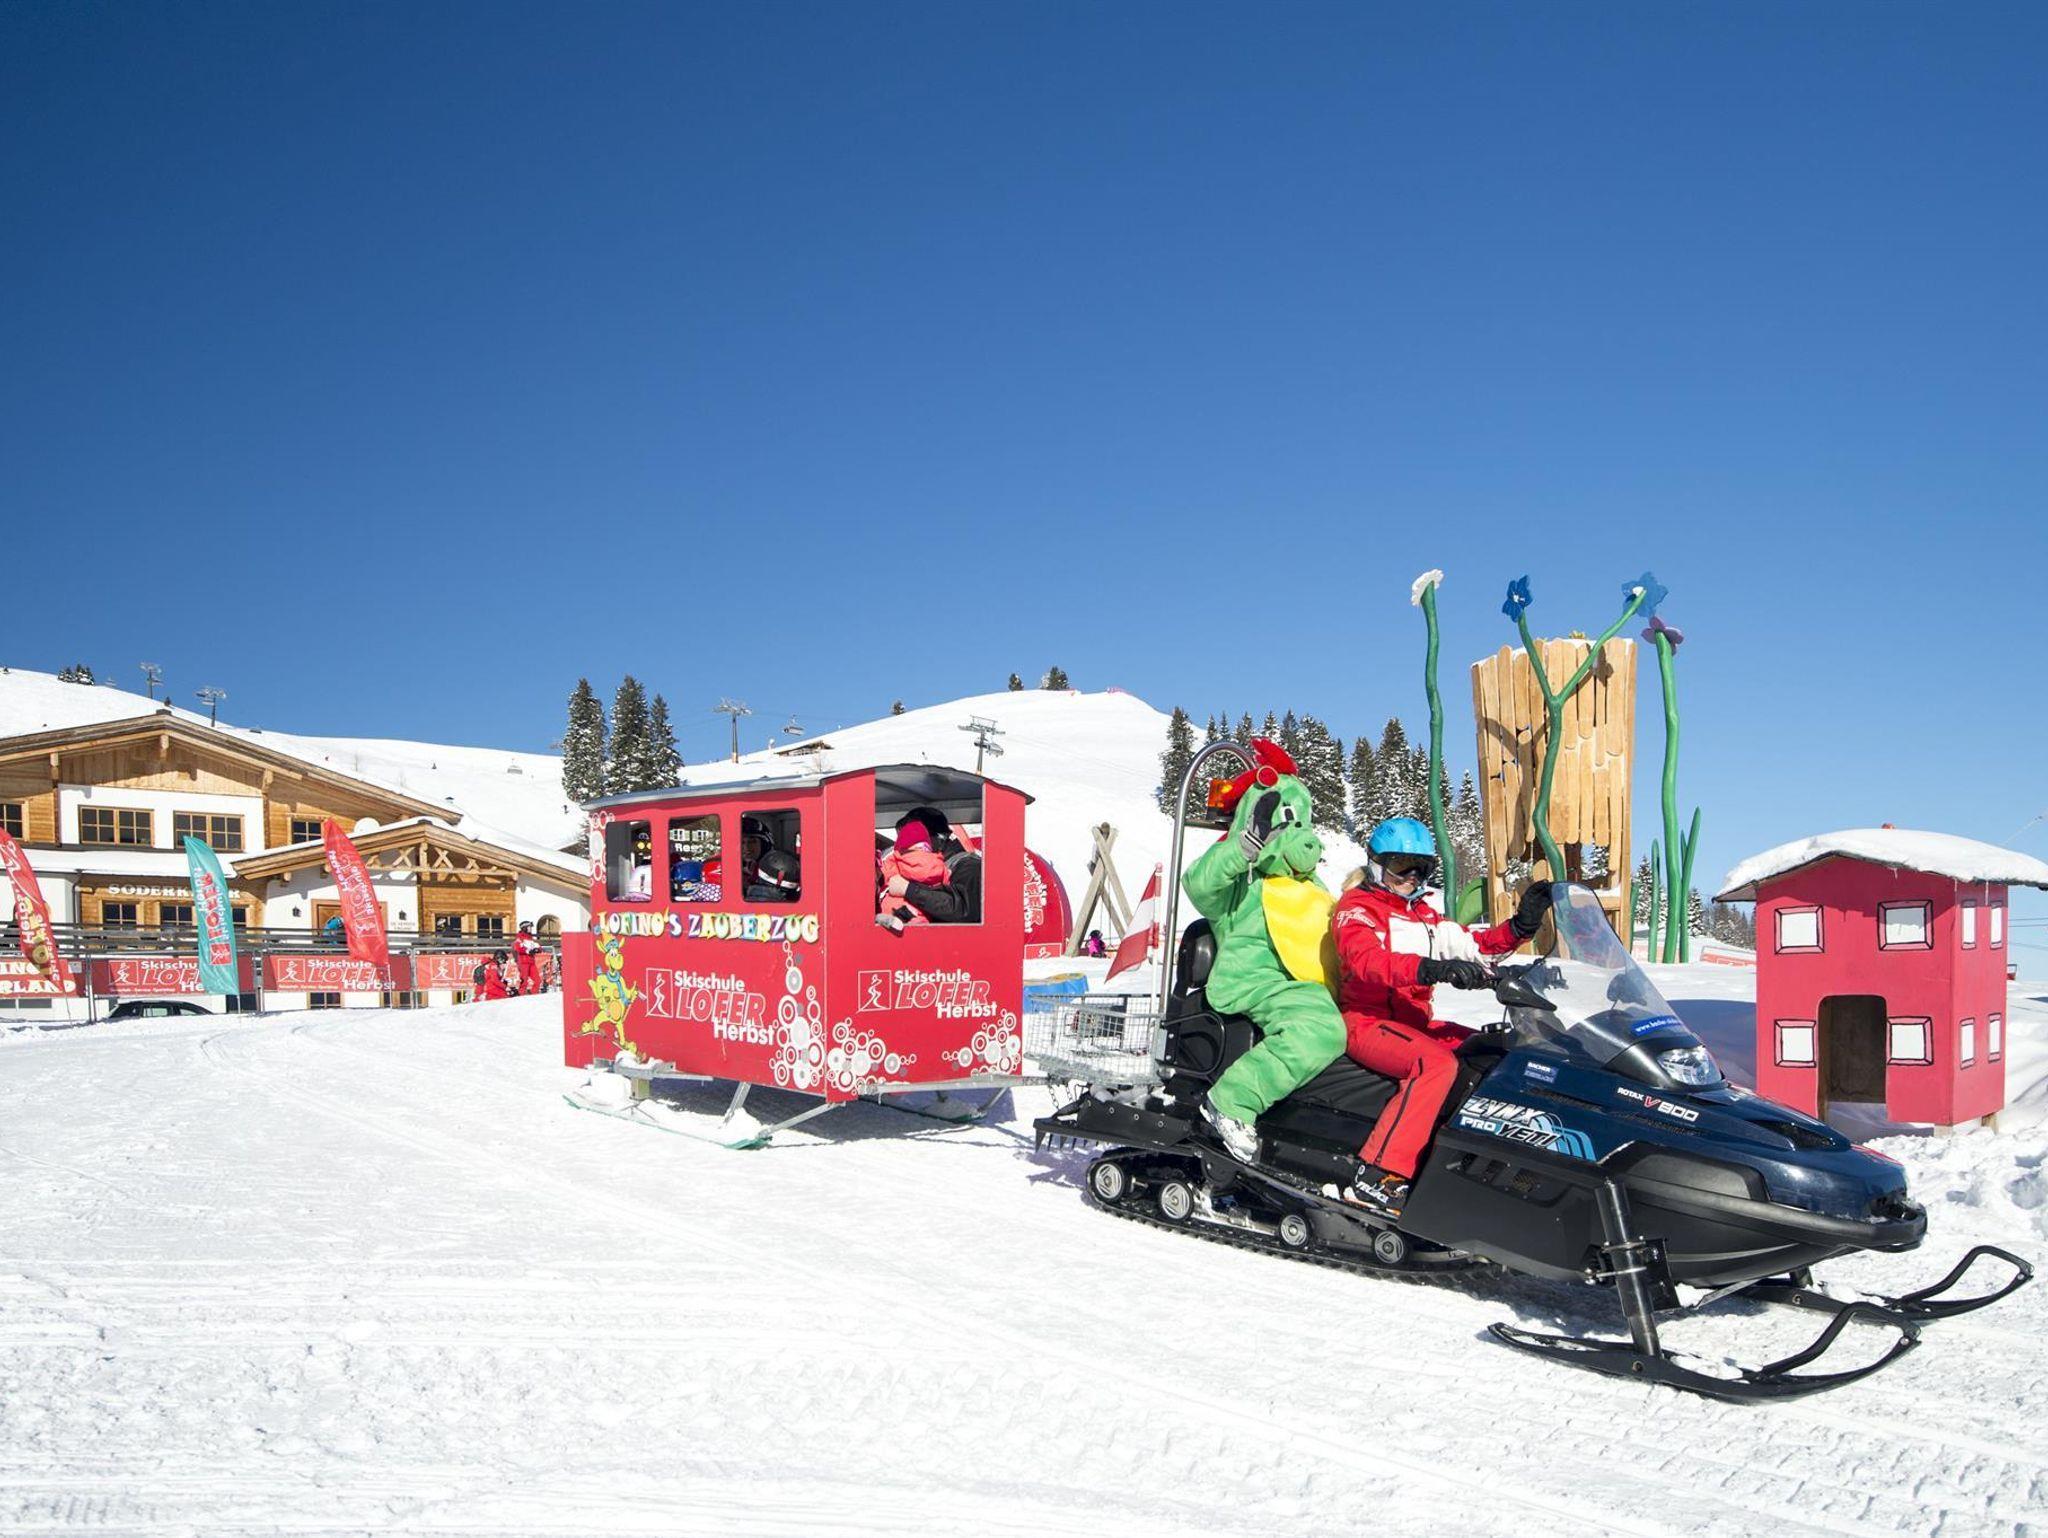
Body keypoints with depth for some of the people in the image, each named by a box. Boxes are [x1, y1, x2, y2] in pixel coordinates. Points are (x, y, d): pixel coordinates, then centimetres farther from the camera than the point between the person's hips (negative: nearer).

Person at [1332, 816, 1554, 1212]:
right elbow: (1366, 959, -25)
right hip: (1368, 1021, -8)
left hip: (1416, 1022, 9)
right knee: (1437, 1063, -33)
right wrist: (1433, 969, -40)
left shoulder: (1424, 916, 22)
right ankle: (1377, 1176, -36)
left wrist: (1520, 925, -1)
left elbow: (1473, 944, 16)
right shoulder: (1357, 906, -5)